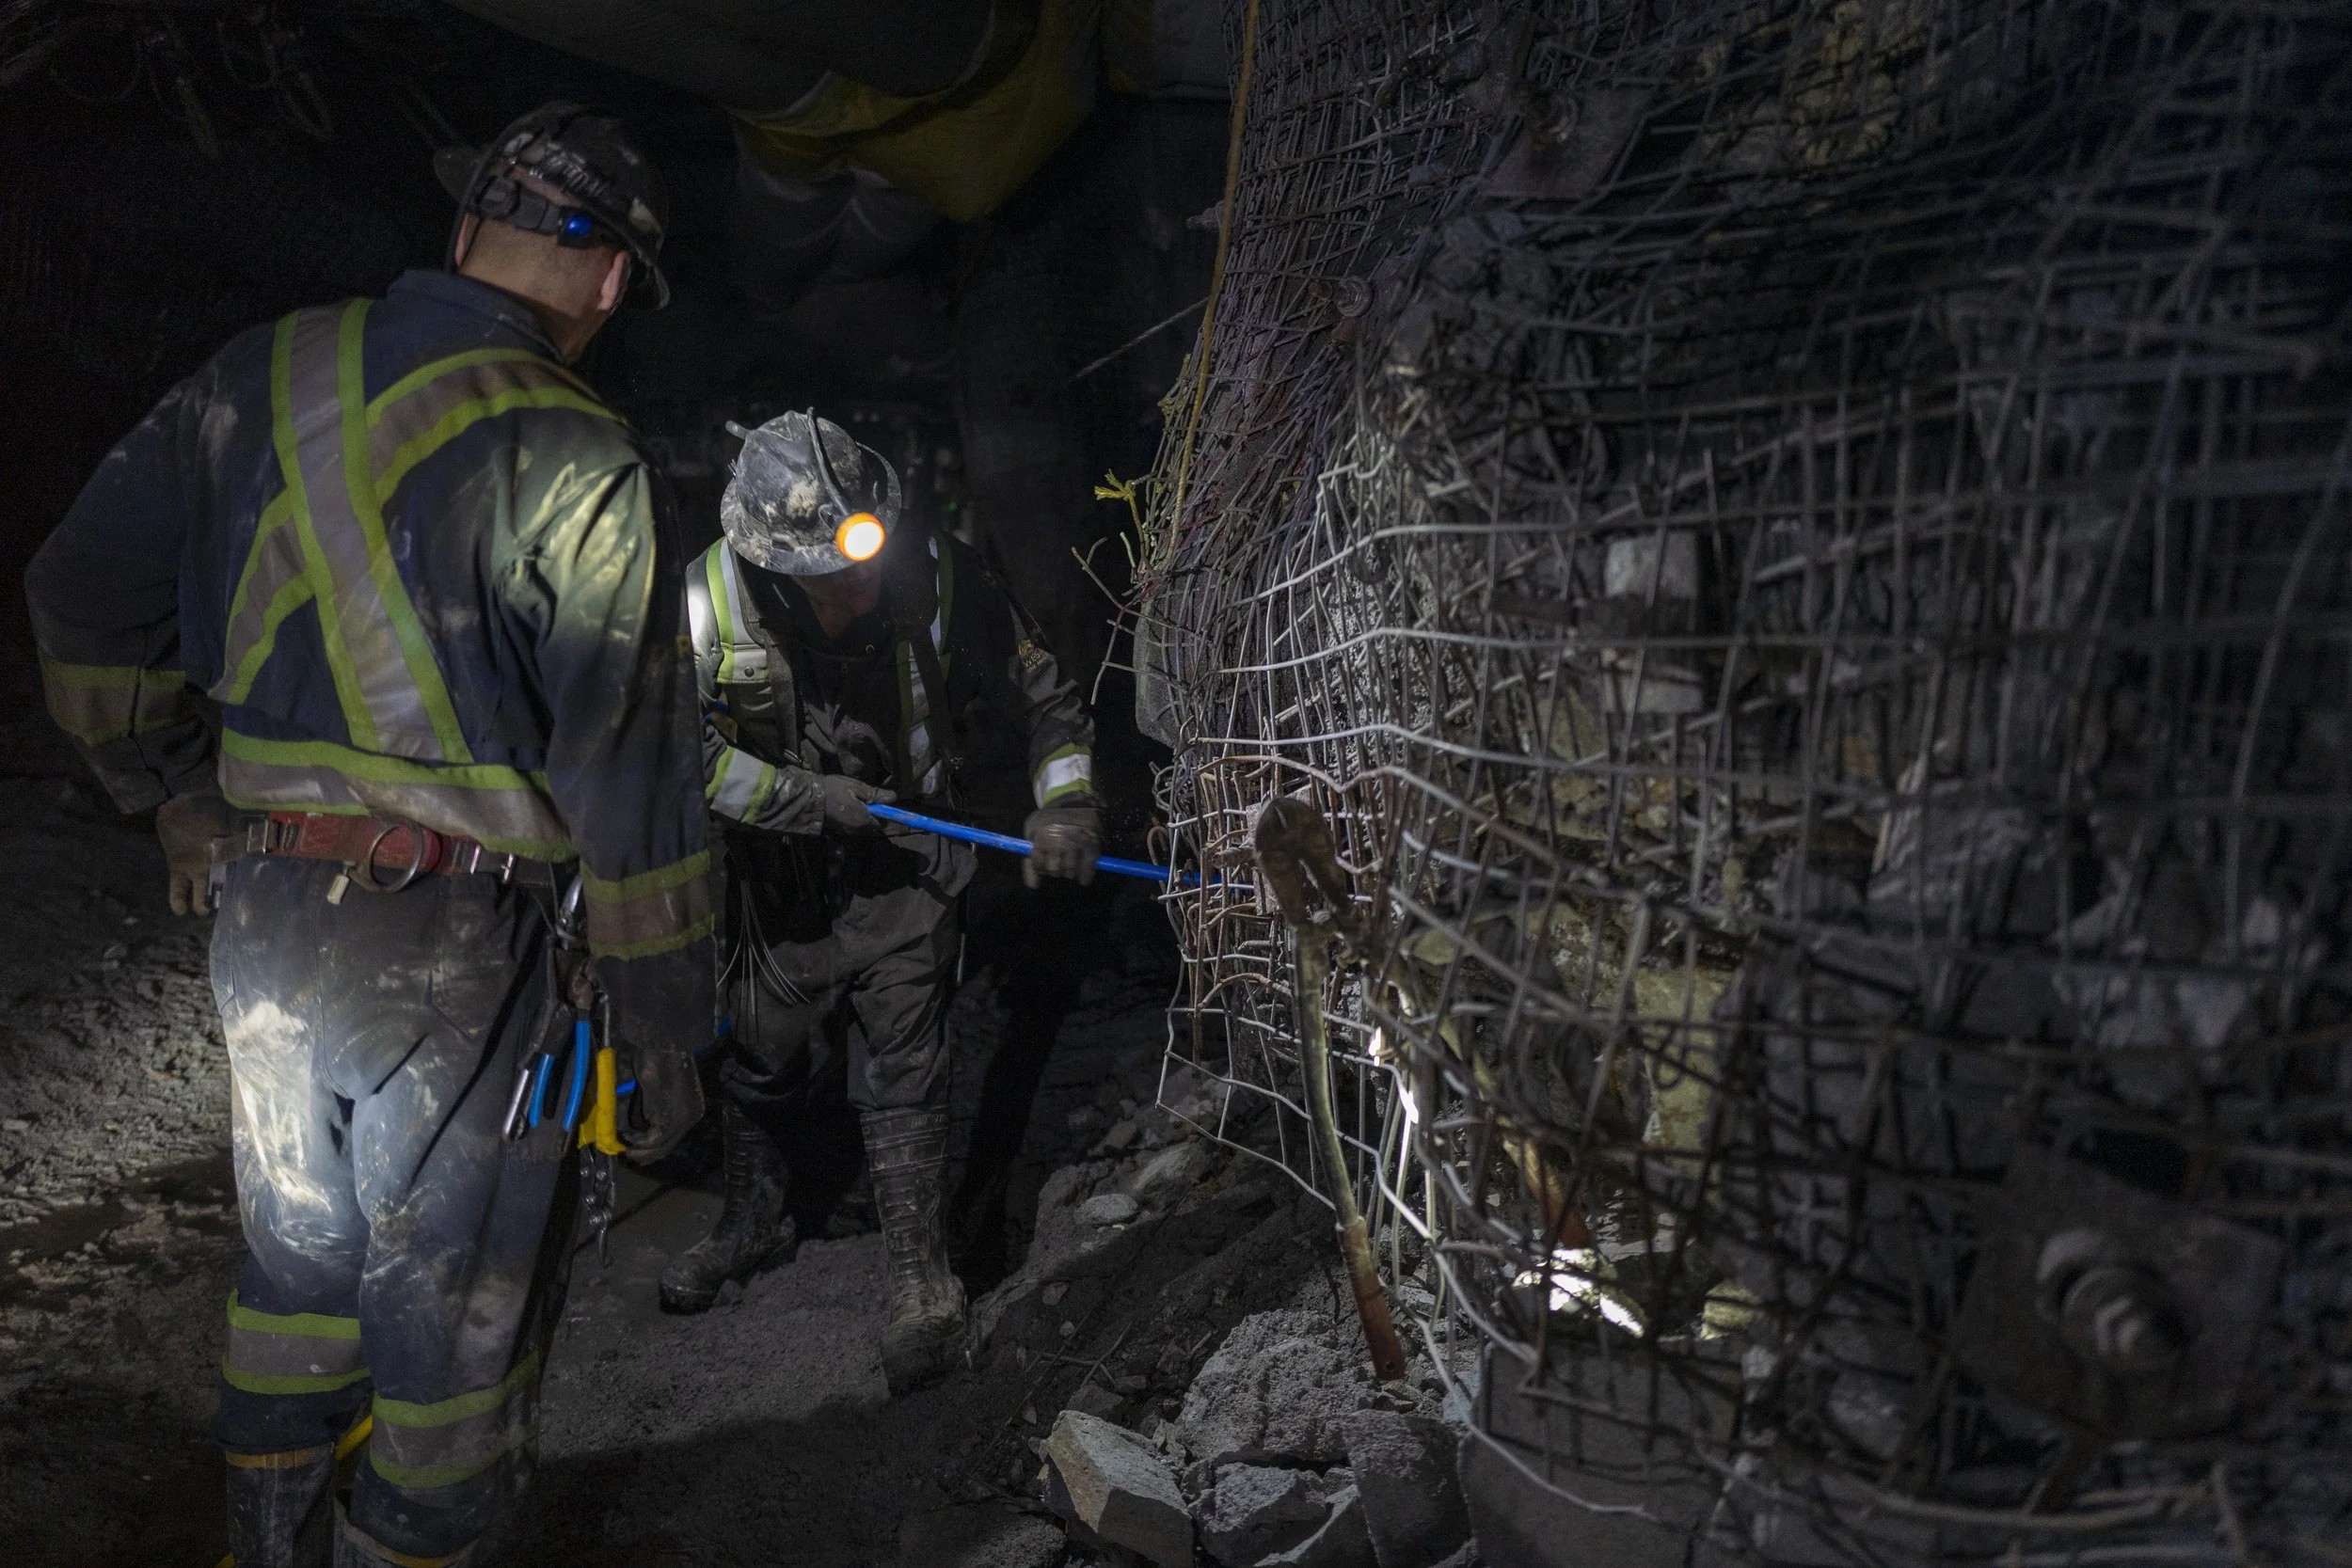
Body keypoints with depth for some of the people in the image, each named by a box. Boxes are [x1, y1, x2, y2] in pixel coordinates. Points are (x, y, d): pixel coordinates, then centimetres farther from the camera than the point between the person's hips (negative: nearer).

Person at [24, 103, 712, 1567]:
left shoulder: (263, 376, 3)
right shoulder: (579, 462, -15)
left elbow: (83, 599, 10)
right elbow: (635, 788, -15)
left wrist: (181, 802, 21)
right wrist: (667, 1038, -6)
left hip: (260, 915, 7)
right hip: (454, 951, -6)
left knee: (302, 1244, 25)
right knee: (458, 1310, 12)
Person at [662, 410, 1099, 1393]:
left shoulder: (936, 579, -19)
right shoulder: (713, 603, -22)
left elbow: (1042, 695, -8)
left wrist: (1065, 803, -20)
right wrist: (807, 796, -20)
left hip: (905, 870, -1)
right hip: (781, 878, 2)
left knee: (900, 1079, -2)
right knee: (762, 1063, 18)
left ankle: (923, 1285, 14)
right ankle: (754, 1221, 45)